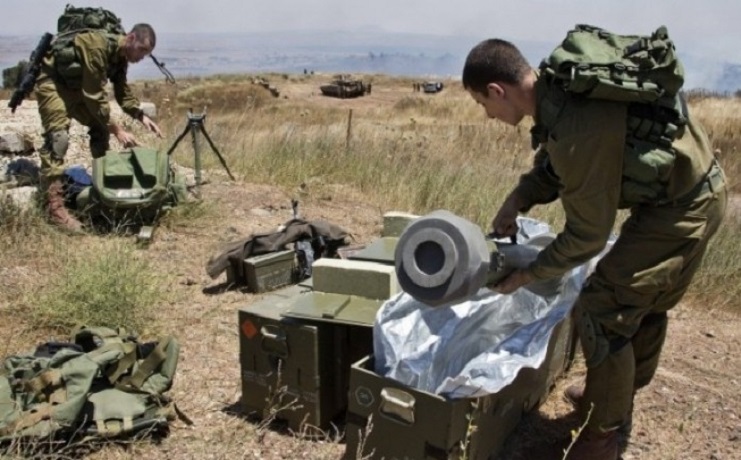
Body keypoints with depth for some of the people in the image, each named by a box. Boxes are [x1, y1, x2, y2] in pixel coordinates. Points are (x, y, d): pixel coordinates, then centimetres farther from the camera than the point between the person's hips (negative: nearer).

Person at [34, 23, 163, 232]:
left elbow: (123, 92, 7)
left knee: (100, 127, 8)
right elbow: (95, 96, -31)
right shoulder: (97, 47, -31)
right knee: (58, 137, -21)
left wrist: (142, 116, -9)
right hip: (52, 83, -9)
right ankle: (54, 206, -24)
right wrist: (117, 130, -29)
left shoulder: (120, 56, -3)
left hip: (75, 86, 9)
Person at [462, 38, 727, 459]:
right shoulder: (561, 87, -6)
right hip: (697, 190, 10)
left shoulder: (578, 130, -34)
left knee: (601, 311, -6)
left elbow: (587, 234, -23)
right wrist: (517, 200, -4)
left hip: (680, 207, -9)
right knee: (644, 304, 23)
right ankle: (617, 393, 44)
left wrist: (528, 274, -11)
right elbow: (553, 163, 10)